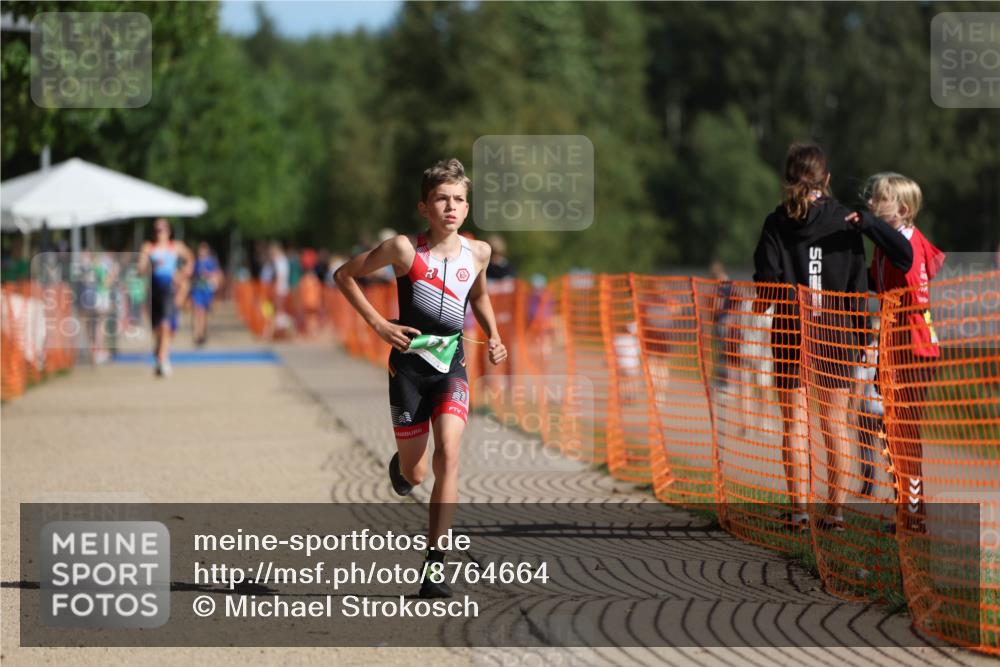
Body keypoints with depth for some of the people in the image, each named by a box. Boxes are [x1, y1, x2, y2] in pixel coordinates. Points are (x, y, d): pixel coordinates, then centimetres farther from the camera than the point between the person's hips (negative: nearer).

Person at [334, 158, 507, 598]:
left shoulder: (477, 253, 3)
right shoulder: (405, 249, -9)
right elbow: (345, 274, 1)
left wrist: (493, 336, 10)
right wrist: (378, 324, -7)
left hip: (452, 366, 2)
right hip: (409, 363, -2)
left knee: (448, 455, -20)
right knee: (414, 473, 6)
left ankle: (433, 567, -20)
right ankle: (401, 464, 48)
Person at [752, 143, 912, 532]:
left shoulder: (777, 223, -2)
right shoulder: (845, 220, 0)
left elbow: (767, 280, -6)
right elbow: (859, 282, 0)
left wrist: (759, 310, 11)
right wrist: (857, 331, 6)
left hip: (790, 324, -1)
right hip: (835, 324, 1)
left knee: (795, 422, 3)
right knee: (836, 424, 6)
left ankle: (799, 510, 1)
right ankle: (836, 508, 5)